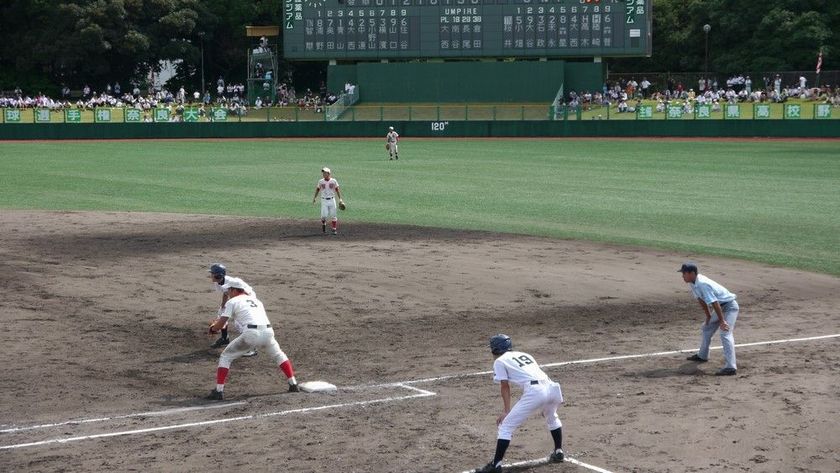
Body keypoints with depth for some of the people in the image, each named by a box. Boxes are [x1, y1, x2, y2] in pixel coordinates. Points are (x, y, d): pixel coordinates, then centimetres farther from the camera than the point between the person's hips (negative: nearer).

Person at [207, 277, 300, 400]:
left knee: (225, 357, 11)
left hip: (251, 334, -5)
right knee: (278, 355, 30)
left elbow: (220, 324, 6)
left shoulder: (232, 302, 12)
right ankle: (293, 385, 24)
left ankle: (219, 391, 2)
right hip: (268, 331, 5)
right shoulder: (255, 299, 29)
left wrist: (212, 328, 28)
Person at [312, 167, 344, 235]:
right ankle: (323, 225, 20)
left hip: (332, 200, 0)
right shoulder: (321, 182, -1)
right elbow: (317, 189, 11)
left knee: (333, 215, 0)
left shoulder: (333, 181, -2)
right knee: (324, 215, -11)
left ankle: (334, 230, 11)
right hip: (324, 201, 0)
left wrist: (340, 199, -2)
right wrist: (314, 198, 4)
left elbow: (337, 190, 3)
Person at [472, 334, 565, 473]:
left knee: (506, 426, 1)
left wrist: (506, 411, 2)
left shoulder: (500, 361, 14)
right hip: (550, 387, 7)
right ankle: (558, 452, 42)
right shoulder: (524, 354, 32)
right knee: (552, 418, 38)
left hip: (534, 391, -6)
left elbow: (505, 387, 6)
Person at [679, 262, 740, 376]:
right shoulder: (693, 283, -1)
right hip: (721, 307, 11)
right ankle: (702, 356, 44)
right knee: (706, 329, 24)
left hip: (729, 306, -11)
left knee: (725, 334, -24)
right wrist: (708, 316, 16)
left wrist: (722, 321, -29)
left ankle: (731, 367, -32)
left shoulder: (703, 284, -30)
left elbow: (714, 303, -31)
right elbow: (701, 300, 11)